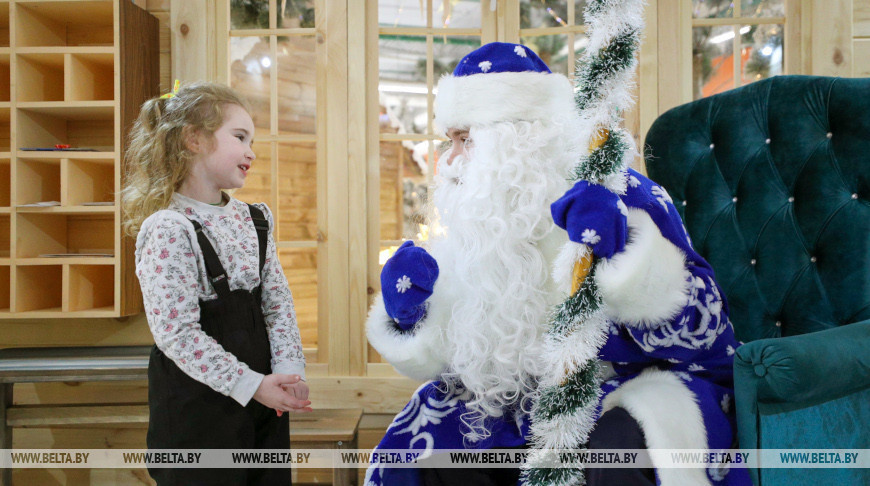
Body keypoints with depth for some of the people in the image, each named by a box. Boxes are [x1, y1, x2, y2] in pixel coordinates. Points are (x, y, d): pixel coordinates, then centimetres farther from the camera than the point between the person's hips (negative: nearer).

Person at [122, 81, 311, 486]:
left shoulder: (252, 220, 8)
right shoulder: (168, 230, -15)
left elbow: (278, 302, 6)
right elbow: (177, 333, -20)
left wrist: (288, 369, -7)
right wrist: (251, 385, -19)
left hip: (263, 402, 7)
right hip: (197, 405, -7)